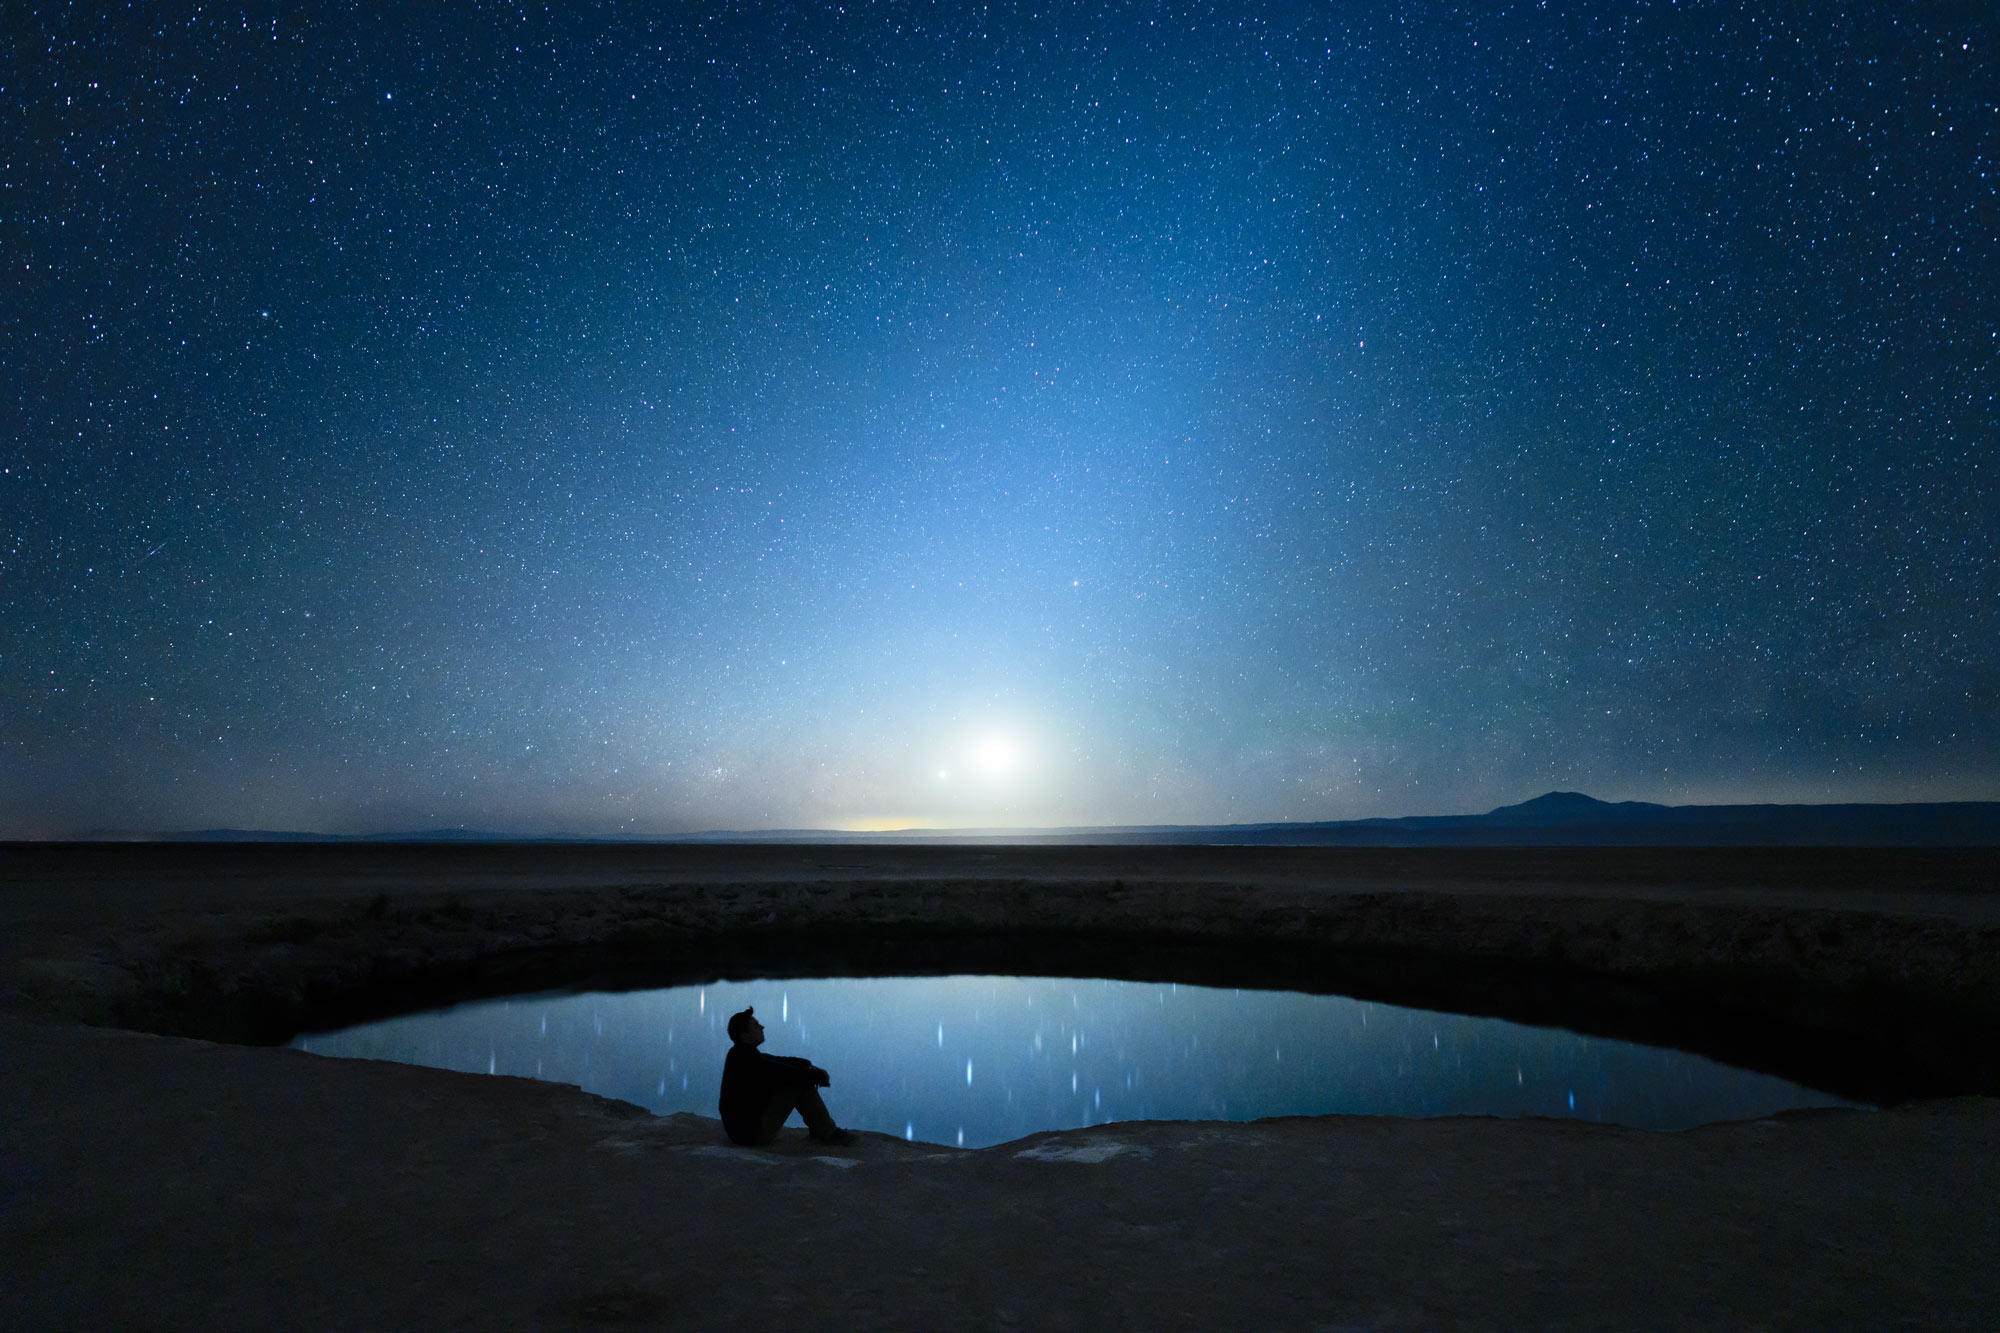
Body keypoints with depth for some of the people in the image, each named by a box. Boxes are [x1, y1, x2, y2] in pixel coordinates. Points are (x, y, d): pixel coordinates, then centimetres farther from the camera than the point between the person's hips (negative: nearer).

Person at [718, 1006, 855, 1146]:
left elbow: (778, 1061, 10)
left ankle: (817, 1129, 19)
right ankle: (828, 1133, -2)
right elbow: (790, 1074, -25)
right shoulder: (748, 1061, -25)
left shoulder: (742, 1053, 7)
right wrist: (820, 1075, -8)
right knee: (800, 1082, -14)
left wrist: (808, 1065, -4)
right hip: (753, 1132, -10)